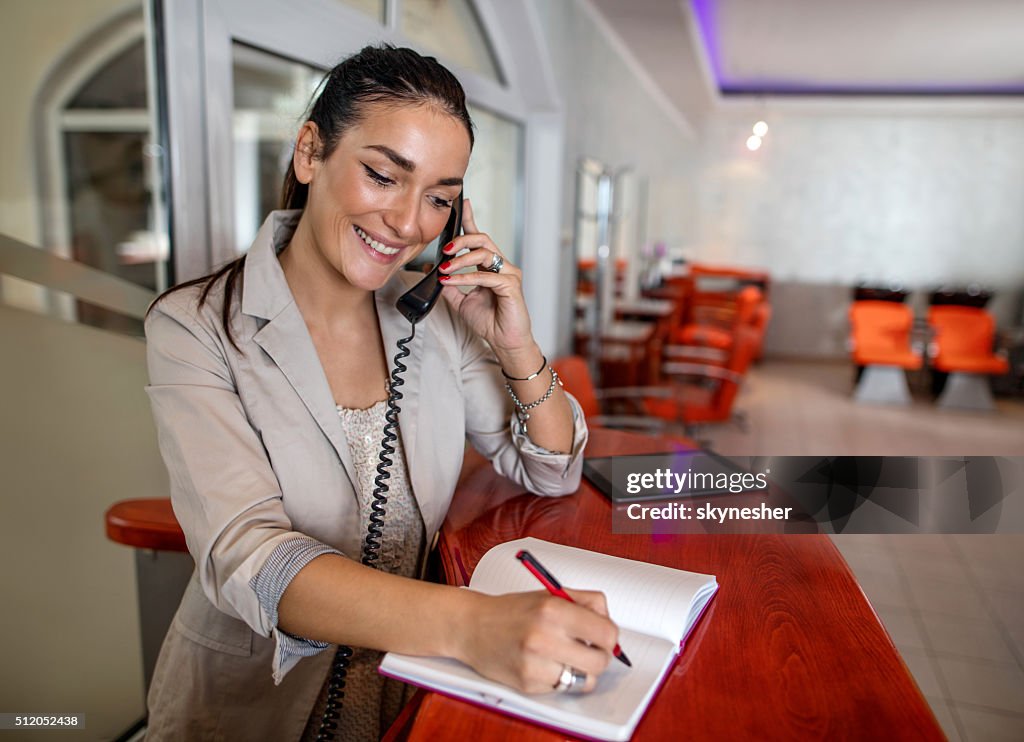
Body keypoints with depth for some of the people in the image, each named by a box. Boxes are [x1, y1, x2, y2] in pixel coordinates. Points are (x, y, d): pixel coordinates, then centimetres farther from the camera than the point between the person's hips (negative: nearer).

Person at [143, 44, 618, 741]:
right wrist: (469, 621, -39)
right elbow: (246, 555, -25)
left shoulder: (434, 317, 0)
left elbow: (552, 475, 5)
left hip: (414, 686, 4)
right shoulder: (196, 329, -12)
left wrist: (517, 346, -12)